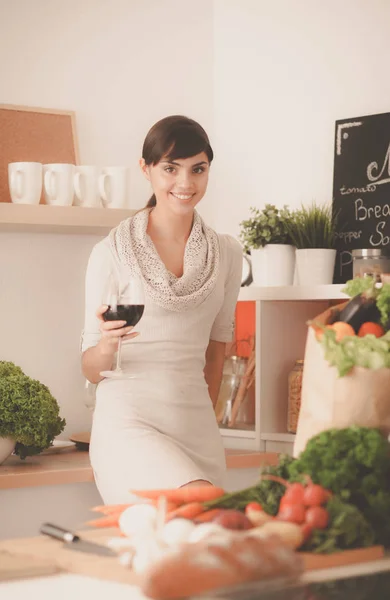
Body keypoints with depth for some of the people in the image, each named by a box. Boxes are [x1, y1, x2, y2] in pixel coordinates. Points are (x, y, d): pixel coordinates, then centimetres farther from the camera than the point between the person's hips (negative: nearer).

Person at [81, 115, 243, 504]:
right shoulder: (111, 252, -2)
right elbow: (92, 370, 0)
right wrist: (108, 343, -20)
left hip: (197, 427, 4)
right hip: (127, 424, -4)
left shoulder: (226, 253, 9)